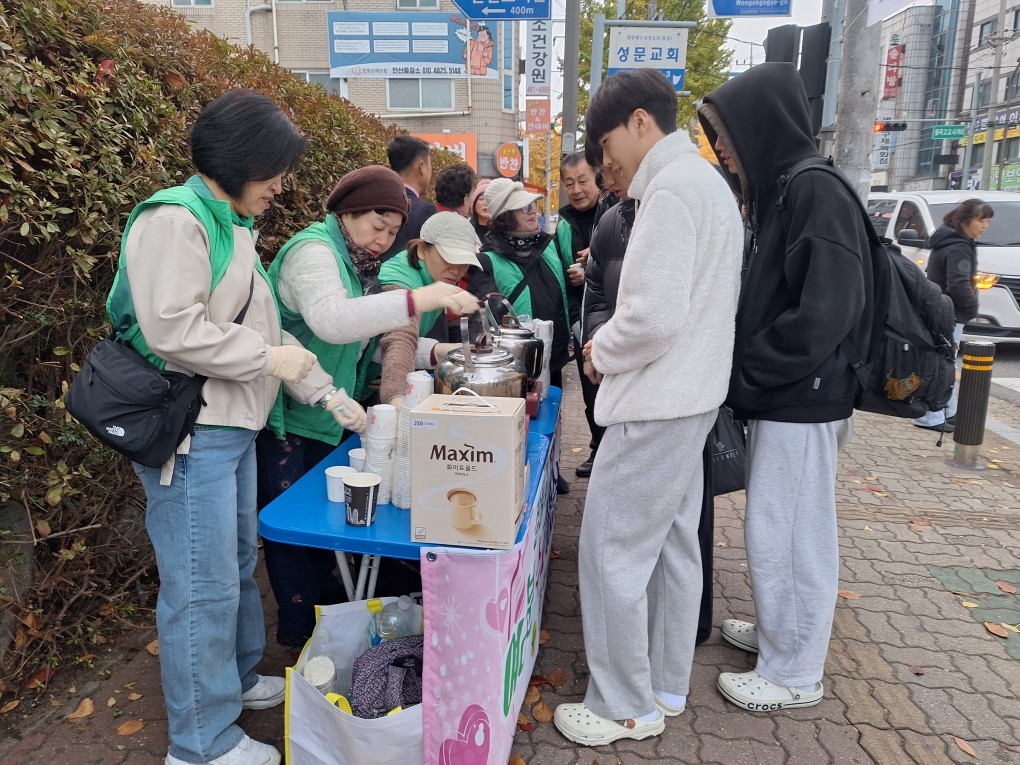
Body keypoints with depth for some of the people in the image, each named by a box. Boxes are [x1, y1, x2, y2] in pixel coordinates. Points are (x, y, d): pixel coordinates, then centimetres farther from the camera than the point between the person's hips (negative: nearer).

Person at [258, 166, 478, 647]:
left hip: (332, 420, 9)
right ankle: (300, 633, 18)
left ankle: (330, 614, 34)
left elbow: (366, 337, 12)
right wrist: (419, 299, -41)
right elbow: (330, 319, -37)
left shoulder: (357, 264, 13)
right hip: (289, 421, -9)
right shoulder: (314, 251, -17)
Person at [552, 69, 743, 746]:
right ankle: (667, 687, 34)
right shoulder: (707, 181, 15)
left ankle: (624, 709, 18)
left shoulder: (671, 187, -17)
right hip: (691, 396, 11)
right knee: (673, 545, 18)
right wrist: (615, 346, 11)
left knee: (613, 554, 1)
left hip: (655, 406, -10)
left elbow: (653, 315, -26)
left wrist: (600, 353, -7)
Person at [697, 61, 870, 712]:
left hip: (802, 401, -9)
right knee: (780, 530, 20)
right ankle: (781, 631, 38)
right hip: (781, 397, 9)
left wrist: (741, 374, -16)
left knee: (786, 535, 3)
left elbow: (823, 317, -24)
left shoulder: (818, 194, -17)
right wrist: (743, 374, 7)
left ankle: (794, 673, 20)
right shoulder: (781, 192, 12)